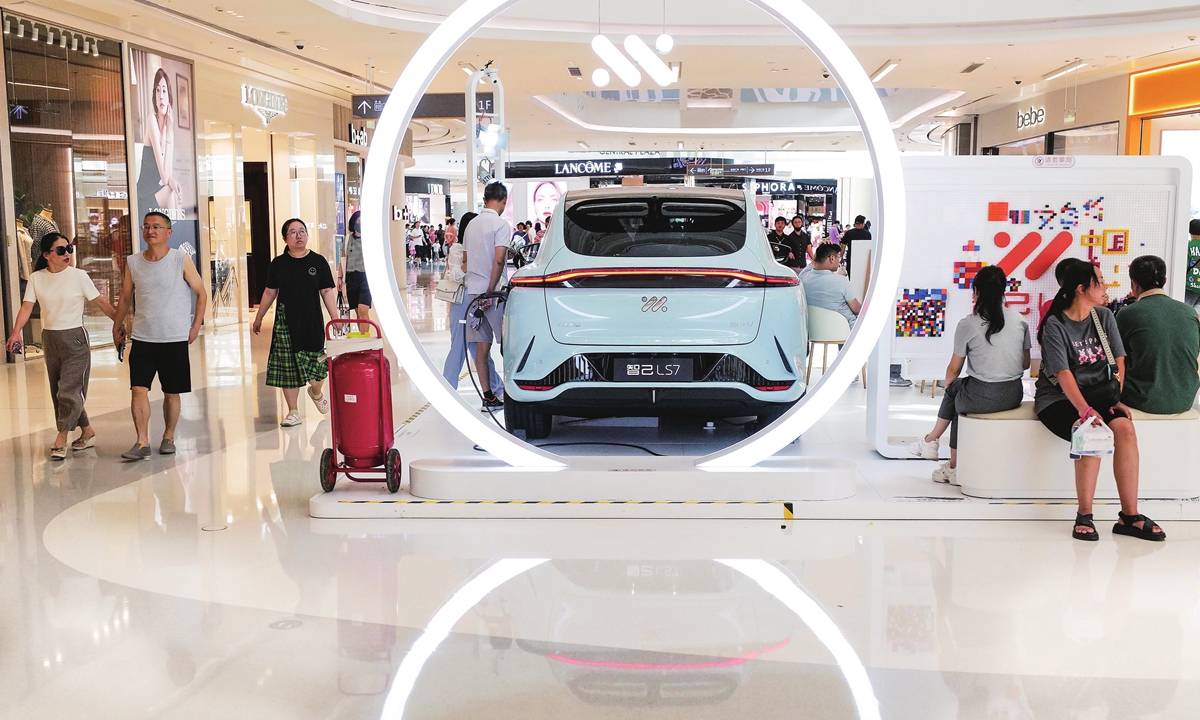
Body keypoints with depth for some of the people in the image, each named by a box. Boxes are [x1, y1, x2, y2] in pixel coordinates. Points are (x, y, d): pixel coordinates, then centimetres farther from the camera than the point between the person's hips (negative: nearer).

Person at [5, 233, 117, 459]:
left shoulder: (78, 276, -6)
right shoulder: (36, 278, 2)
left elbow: (100, 302, -5)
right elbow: (27, 307, -5)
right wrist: (16, 332, -19)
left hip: (74, 338, -4)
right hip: (50, 338, 4)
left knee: (68, 390, -9)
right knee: (58, 391, 10)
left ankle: (61, 440, 1)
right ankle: (87, 432, 24)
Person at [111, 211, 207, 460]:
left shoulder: (181, 259, -4)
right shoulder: (133, 262, 5)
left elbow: (201, 293, 2)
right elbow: (125, 297, 16)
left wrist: (195, 326, -2)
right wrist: (117, 326, 15)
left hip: (175, 339, -2)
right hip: (142, 338, 2)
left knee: (172, 393, 6)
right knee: (138, 389, -9)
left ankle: (168, 437, 22)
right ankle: (142, 442, -6)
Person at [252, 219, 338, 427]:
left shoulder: (318, 262, 1)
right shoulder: (278, 263, 4)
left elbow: (327, 292, 1)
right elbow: (270, 292, 11)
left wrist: (335, 318, -4)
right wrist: (258, 317, 15)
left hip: (312, 321, 0)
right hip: (286, 322, 1)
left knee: (317, 363, 2)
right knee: (288, 367, 1)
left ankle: (316, 393, 36)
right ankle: (292, 412, 11)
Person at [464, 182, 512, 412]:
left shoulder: (472, 224, 13)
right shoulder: (500, 224, -8)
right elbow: (499, 260, -19)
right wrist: (490, 292, -16)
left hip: (473, 291, 6)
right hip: (493, 292, -6)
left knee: (482, 346, 6)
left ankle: (489, 397, 8)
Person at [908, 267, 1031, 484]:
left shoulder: (968, 324, -8)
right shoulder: (1020, 320, 4)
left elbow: (954, 370, 1)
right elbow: (1025, 364, 13)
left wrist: (948, 385, 21)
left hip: (982, 397, -5)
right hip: (1013, 395, 5)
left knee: (954, 389, 26)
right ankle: (954, 467, 29)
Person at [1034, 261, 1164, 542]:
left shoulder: (1104, 317, 8)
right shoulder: (1055, 325, -10)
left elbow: (1118, 360, 6)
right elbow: (1063, 374, -20)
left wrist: (1117, 398, -8)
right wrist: (1086, 411, -31)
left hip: (1098, 393, 5)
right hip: (1059, 398, -5)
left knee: (1125, 427, -25)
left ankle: (1129, 516, -20)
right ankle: (1084, 516, -17)